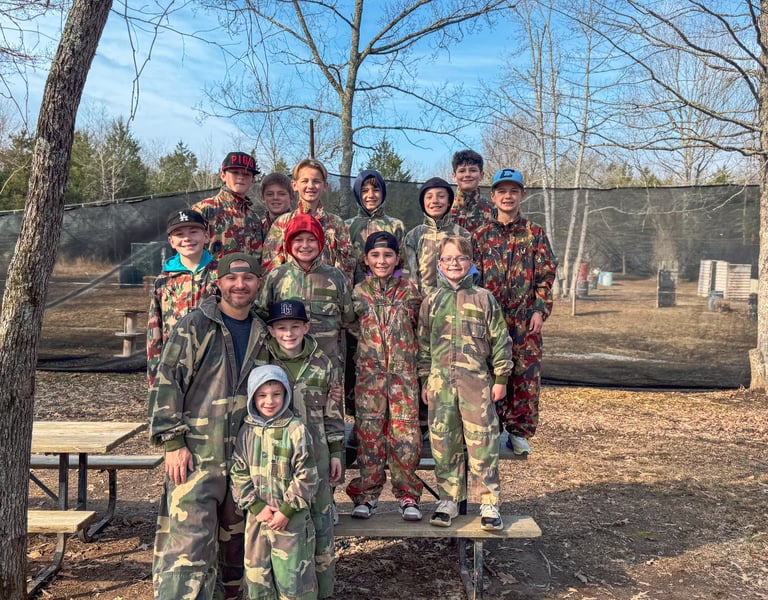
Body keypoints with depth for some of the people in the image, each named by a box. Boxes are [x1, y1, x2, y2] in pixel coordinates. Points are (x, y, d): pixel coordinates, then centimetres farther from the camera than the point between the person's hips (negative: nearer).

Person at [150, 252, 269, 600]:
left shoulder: (262, 333, 9)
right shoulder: (194, 327, -6)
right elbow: (166, 384, -9)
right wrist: (172, 442, -14)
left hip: (245, 454, 5)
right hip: (195, 454, -5)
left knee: (236, 542, 17)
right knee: (188, 543, -8)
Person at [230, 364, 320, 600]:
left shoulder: (296, 430, -9)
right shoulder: (246, 432, 1)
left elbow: (305, 476, -10)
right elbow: (239, 475, 1)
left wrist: (286, 511, -12)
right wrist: (257, 507, -8)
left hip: (292, 518, -3)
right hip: (257, 516, 4)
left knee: (293, 573, 3)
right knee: (256, 573, 14)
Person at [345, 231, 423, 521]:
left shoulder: (410, 291, 6)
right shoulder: (358, 293, 7)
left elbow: (422, 330, 10)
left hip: (404, 370, 0)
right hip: (369, 370, 1)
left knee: (405, 430, -1)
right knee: (369, 430, 1)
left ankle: (407, 495, 11)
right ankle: (367, 494, 13)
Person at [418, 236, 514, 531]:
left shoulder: (484, 299, 3)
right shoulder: (431, 301, 10)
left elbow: (500, 340, 4)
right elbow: (423, 343, 13)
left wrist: (500, 379, 1)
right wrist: (425, 381, 10)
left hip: (477, 381, -2)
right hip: (440, 381, 2)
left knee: (483, 442, -1)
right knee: (443, 442, 7)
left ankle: (489, 503, 11)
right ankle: (448, 499, 21)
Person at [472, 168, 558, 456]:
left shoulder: (535, 234, 5)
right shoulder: (481, 235, 7)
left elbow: (546, 276, 3)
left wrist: (540, 310, -7)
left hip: (525, 320, 0)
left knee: (526, 377, 1)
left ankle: (519, 432, 14)